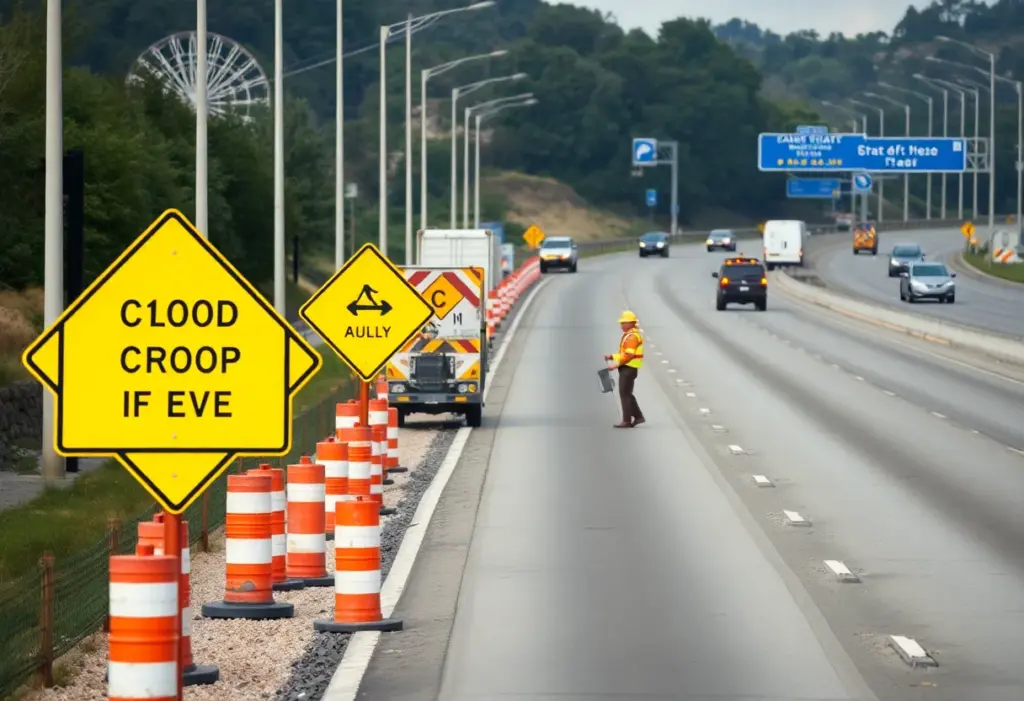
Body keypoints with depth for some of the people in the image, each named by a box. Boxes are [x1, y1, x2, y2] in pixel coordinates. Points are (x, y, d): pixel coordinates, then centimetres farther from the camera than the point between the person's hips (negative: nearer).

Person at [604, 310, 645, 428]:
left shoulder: (632, 336, -16)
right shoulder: (629, 335, 18)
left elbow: (628, 355, -23)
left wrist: (617, 364, -19)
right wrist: (612, 357, 9)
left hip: (628, 368, -10)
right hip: (627, 368, 10)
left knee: (625, 394, -7)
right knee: (627, 394, 14)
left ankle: (627, 421, -4)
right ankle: (638, 416, 15)